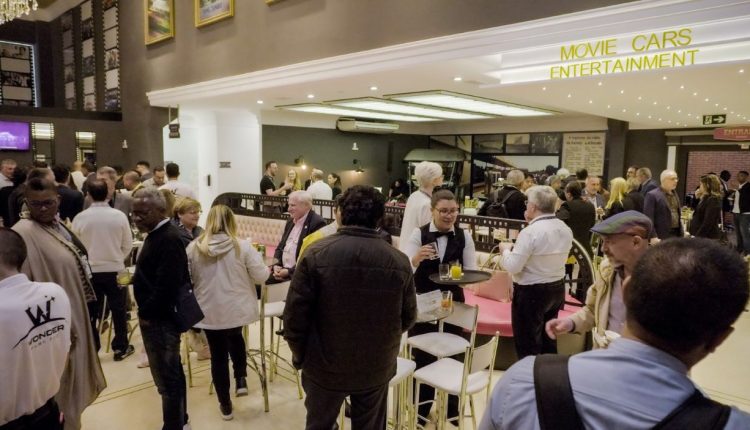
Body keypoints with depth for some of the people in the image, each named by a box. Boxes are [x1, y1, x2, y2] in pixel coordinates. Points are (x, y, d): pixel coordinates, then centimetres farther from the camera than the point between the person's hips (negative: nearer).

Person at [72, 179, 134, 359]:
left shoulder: (80, 218, -9)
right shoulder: (119, 216, -10)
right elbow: (127, 245, -2)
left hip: (90, 270, 1)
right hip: (115, 269, -1)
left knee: (91, 311, 12)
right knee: (118, 309, 10)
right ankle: (120, 348, 17)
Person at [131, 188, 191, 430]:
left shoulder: (169, 239, -20)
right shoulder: (157, 234, 11)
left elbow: (167, 285, -26)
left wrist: (146, 314, -15)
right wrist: (145, 312, 9)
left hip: (160, 318, -10)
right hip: (157, 316, 10)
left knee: (167, 378, 1)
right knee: (171, 373, 21)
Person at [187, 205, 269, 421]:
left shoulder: (193, 247, -7)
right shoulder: (243, 246, -14)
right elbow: (261, 276, -10)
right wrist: (265, 267, 12)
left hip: (209, 311, 1)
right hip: (237, 309, 0)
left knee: (218, 354, 12)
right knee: (235, 338, 31)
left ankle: (225, 405, 24)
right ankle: (241, 379, 23)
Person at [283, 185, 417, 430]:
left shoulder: (317, 254, -17)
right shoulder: (399, 261, -12)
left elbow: (295, 313, -13)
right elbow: (408, 317, -1)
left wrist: (299, 354, 4)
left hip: (325, 366, -1)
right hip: (377, 367, 2)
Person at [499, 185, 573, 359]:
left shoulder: (530, 232, -22)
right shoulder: (565, 229, 2)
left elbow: (513, 267, -21)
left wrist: (506, 249, -3)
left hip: (531, 292, -8)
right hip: (557, 288, 8)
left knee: (527, 345, 6)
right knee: (548, 340, 22)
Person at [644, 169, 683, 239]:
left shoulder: (675, 194, 15)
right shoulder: (652, 195, -9)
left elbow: (678, 214, 20)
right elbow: (648, 219, -14)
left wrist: (681, 234, 14)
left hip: (676, 235, 7)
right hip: (661, 237, -7)